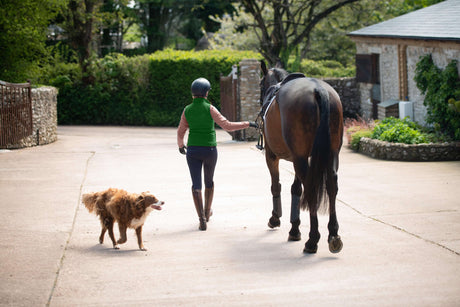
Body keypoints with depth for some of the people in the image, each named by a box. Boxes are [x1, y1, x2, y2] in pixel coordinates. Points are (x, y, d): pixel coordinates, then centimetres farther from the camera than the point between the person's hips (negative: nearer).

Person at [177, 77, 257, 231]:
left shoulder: (187, 110, -1)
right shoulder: (210, 109, -11)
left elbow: (180, 132, 10)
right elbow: (227, 126, -14)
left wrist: (180, 145, 29)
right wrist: (247, 124, -6)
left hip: (192, 150, 1)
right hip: (210, 150, -1)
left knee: (196, 185, 2)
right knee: (209, 181, 22)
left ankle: (202, 219, -10)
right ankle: (207, 212, 38)